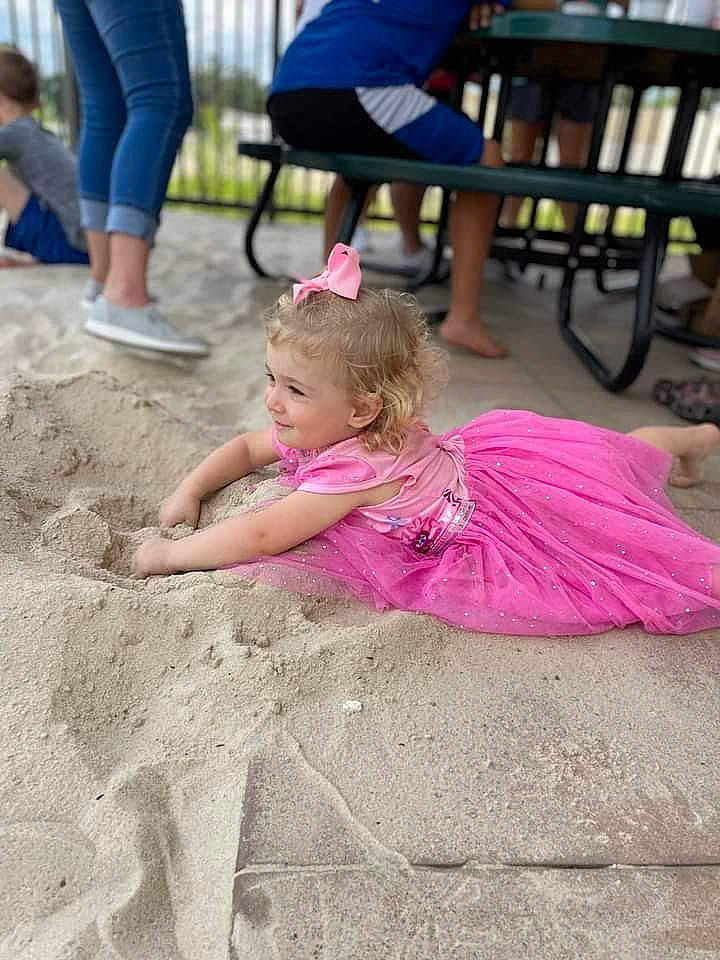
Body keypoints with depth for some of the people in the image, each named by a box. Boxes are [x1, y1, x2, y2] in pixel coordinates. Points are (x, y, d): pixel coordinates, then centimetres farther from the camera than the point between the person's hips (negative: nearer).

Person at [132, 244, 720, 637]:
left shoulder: (359, 466, -37)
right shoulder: (314, 430, -12)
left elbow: (261, 537, -39)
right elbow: (246, 448, 5)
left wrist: (170, 554, -28)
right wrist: (190, 491, -7)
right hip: (476, 457, 8)